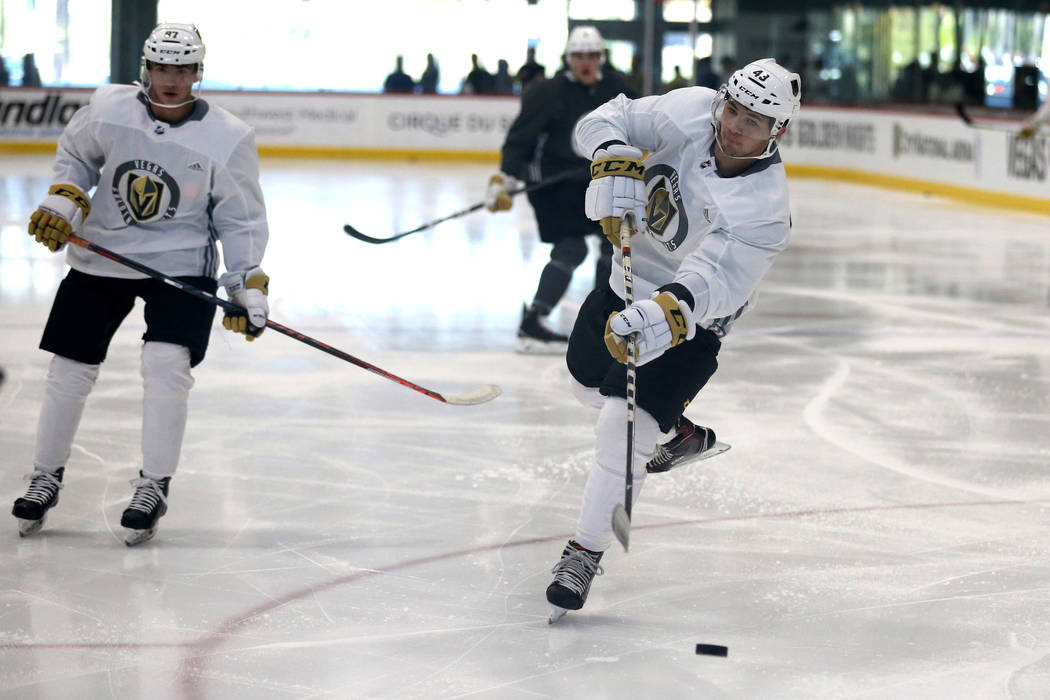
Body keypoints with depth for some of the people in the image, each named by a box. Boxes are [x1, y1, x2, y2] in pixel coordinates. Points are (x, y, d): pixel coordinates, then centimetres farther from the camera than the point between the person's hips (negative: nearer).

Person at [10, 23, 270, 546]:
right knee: (69, 372, 5)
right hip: (100, 257, 2)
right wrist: (63, 201, -7)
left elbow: (241, 220, -6)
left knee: (166, 367, -18)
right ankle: (45, 479, 24)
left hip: (182, 265, -2)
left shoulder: (228, 139, -14)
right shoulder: (108, 109, -9)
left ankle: (153, 488, -2)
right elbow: (75, 156, 10)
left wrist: (248, 287, -12)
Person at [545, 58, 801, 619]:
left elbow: (712, 280, -41)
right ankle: (681, 435, 49)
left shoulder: (765, 208, -31)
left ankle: (585, 554, -5)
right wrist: (613, 162, -35)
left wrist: (669, 312, -60)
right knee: (588, 379, 25)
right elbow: (607, 121, -14)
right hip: (628, 284, 7)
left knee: (625, 426, -18)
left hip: (687, 323, -6)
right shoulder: (691, 112, -18)